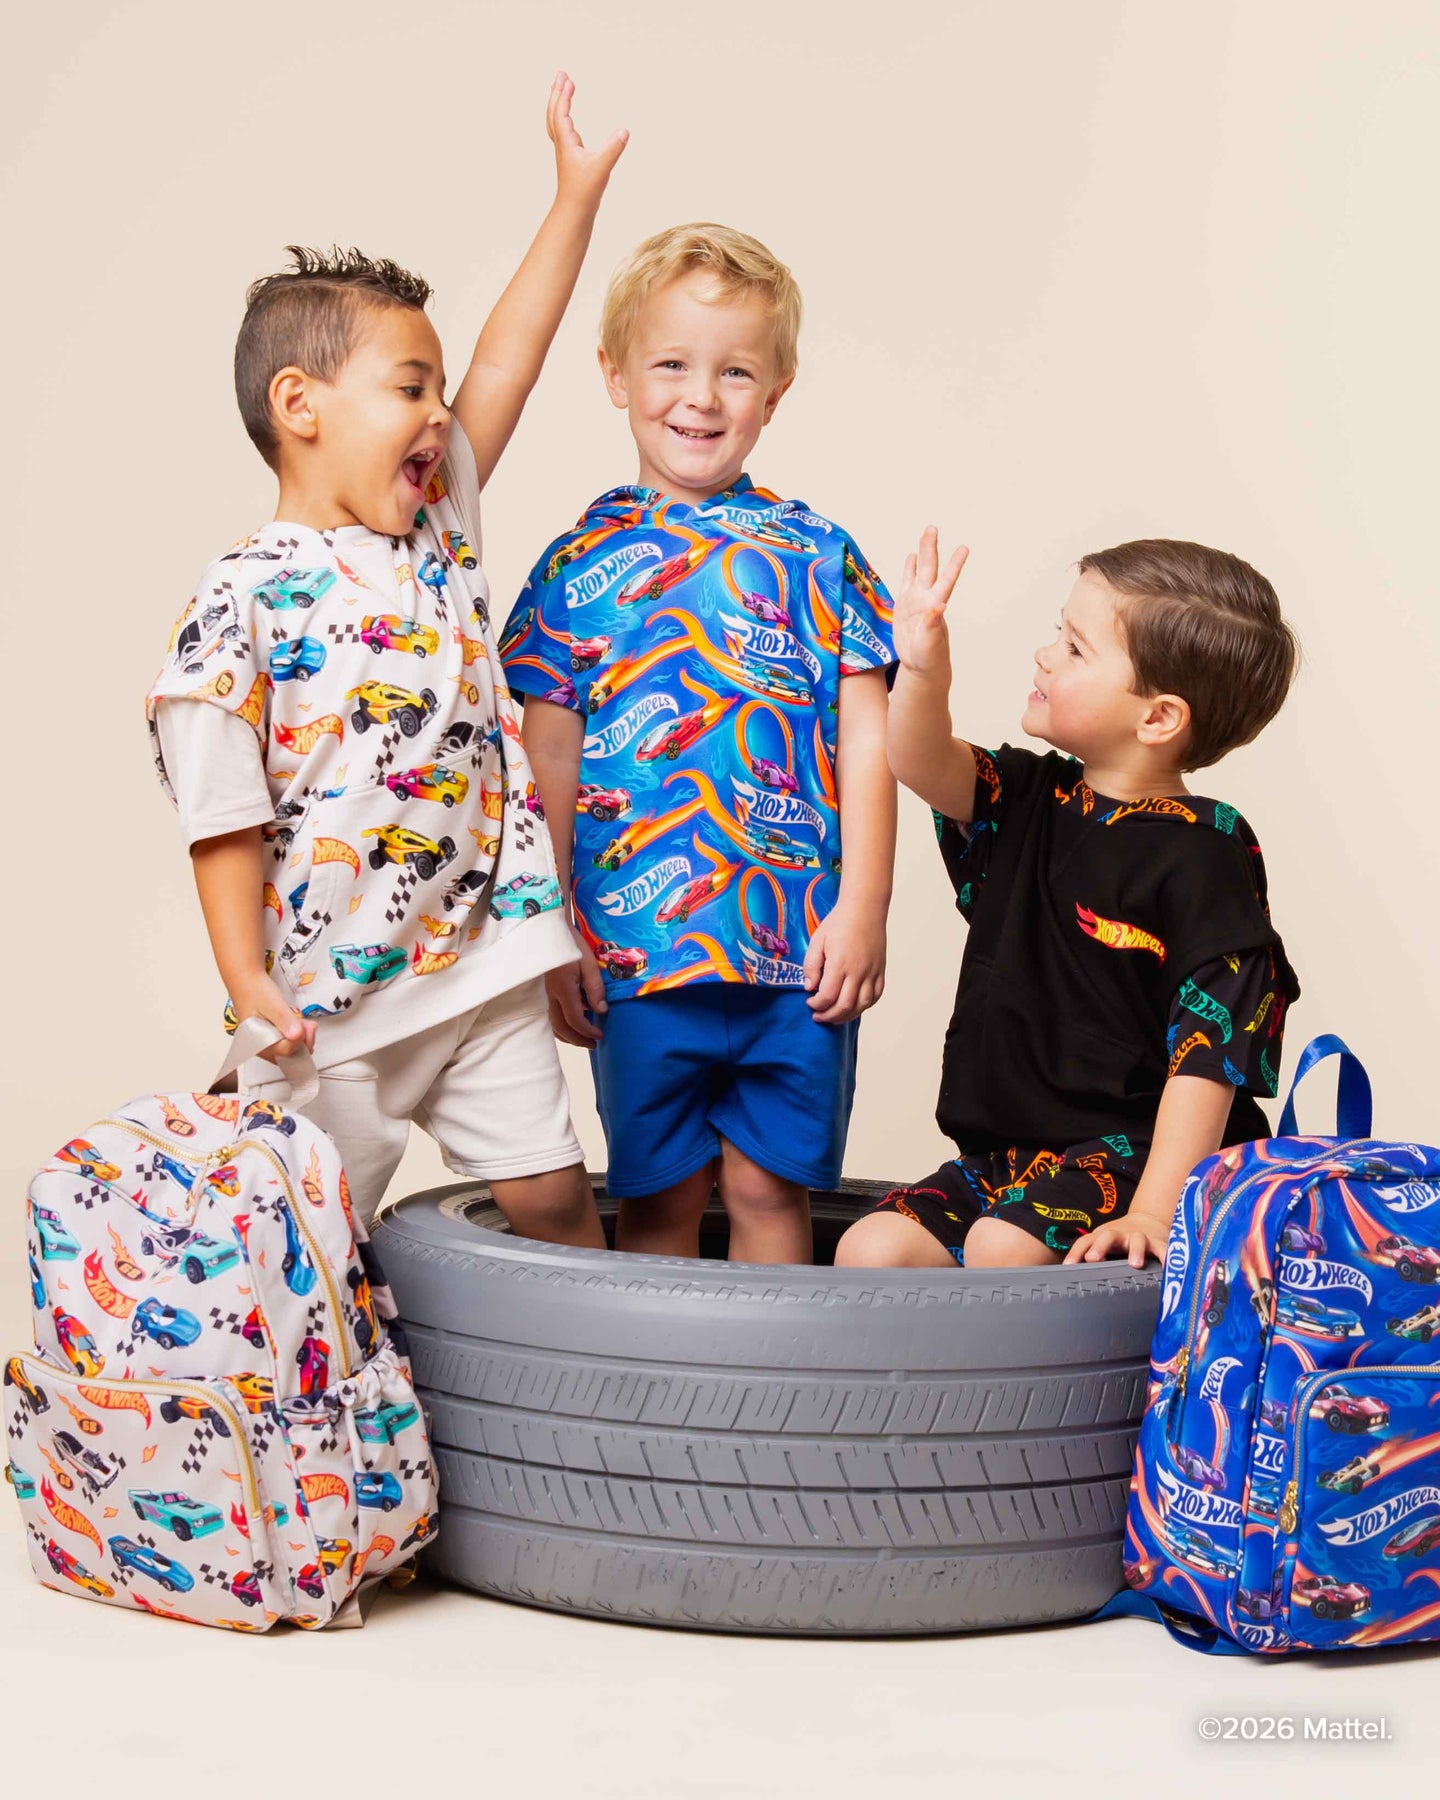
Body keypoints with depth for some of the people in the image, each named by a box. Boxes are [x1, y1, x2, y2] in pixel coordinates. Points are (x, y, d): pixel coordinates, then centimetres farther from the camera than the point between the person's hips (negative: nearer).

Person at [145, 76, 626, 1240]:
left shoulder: (438, 529, 8)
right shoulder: (245, 600, -11)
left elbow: (507, 362, 7)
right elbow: (225, 813, -12)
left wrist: (578, 191, 7)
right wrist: (249, 986, -16)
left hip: (486, 966, 5)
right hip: (334, 1001, -5)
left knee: (551, 1193, 9)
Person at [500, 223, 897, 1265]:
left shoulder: (818, 555, 5)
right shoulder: (580, 564, 4)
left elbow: (867, 744, 3)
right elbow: (549, 769, 5)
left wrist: (862, 909, -4)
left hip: (802, 948, 0)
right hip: (637, 948, 0)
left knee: (772, 1187, 7)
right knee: (660, 1197, 9)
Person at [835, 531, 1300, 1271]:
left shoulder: (1204, 855, -13)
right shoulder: (1032, 802, 9)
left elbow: (1208, 1053, -18)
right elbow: (924, 767, -6)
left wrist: (1154, 1212, -25)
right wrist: (923, 668, -27)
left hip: (1135, 1154, -7)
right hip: (1001, 1154, 7)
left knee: (1004, 1248, -31)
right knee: (870, 1250, -11)